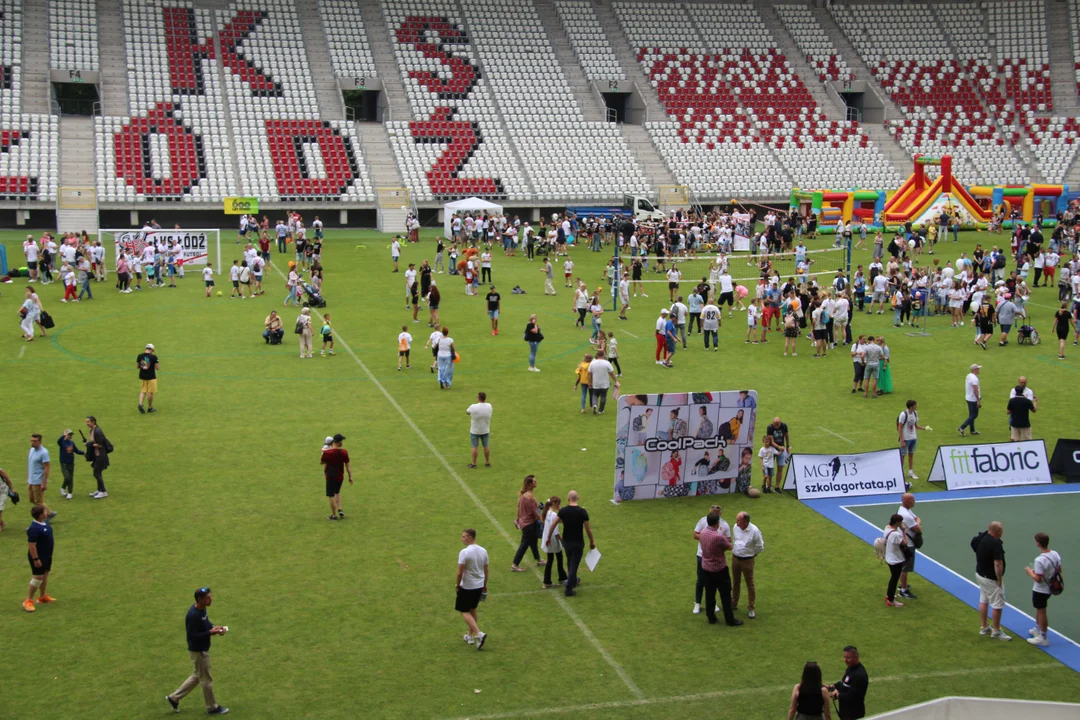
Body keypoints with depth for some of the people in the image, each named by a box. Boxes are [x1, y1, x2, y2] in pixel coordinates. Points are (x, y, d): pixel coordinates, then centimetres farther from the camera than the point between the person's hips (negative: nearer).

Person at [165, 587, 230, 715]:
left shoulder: (202, 608, -2)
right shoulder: (193, 615, -30)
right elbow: (192, 635, -27)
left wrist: (214, 627, -4)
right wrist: (210, 632, -29)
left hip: (203, 649, 9)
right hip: (198, 651, -9)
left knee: (198, 675, 24)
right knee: (206, 679, 8)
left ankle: (174, 697, 34)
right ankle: (212, 707, 26)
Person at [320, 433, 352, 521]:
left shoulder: (327, 452, -18)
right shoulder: (344, 452, -10)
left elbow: (321, 463, -3)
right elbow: (347, 465, -3)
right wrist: (350, 477, 6)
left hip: (330, 477, -3)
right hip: (340, 476, 3)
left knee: (331, 496, 7)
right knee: (337, 492, 27)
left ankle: (334, 515, 13)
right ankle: (339, 509, 14)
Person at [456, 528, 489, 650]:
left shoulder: (464, 552, -21)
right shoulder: (483, 551, 1)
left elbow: (460, 572, -20)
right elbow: (486, 571, 9)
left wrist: (457, 584, -4)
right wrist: (485, 585, 20)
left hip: (467, 586, -7)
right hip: (479, 585, 7)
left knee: (464, 611, 3)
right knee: (472, 610, 21)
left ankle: (479, 633, -13)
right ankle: (470, 636, 28)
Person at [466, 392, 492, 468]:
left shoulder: (473, 407, -23)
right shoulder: (489, 406, -10)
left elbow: (467, 411, -3)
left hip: (475, 431, -3)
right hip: (485, 430, 3)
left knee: (474, 447, 6)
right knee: (486, 446, 14)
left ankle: (473, 464, 13)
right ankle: (487, 463, 22)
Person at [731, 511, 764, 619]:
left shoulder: (754, 531, -23)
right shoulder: (736, 527, -8)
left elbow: (760, 547, -10)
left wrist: (751, 554, -1)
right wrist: (735, 549, 11)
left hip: (747, 560, -5)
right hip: (735, 558, 5)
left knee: (750, 584, 5)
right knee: (735, 583, 19)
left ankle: (750, 609, 15)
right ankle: (734, 604, 34)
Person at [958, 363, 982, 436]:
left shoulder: (968, 376, 7)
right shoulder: (974, 378, -23)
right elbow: (975, 390, -26)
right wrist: (979, 401, -22)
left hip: (968, 398, 9)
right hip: (973, 399, -9)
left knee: (971, 415, 16)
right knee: (974, 415, -1)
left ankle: (972, 430, 24)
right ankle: (961, 428, -7)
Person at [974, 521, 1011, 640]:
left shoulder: (981, 537, -1)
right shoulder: (995, 543, -27)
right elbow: (998, 564, -27)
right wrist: (1000, 579, -17)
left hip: (980, 574, 9)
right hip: (991, 579, -9)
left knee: (983, 600, 19)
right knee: (997, 605, 3)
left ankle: (984, 628, 29)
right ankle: (996, 631, 13)